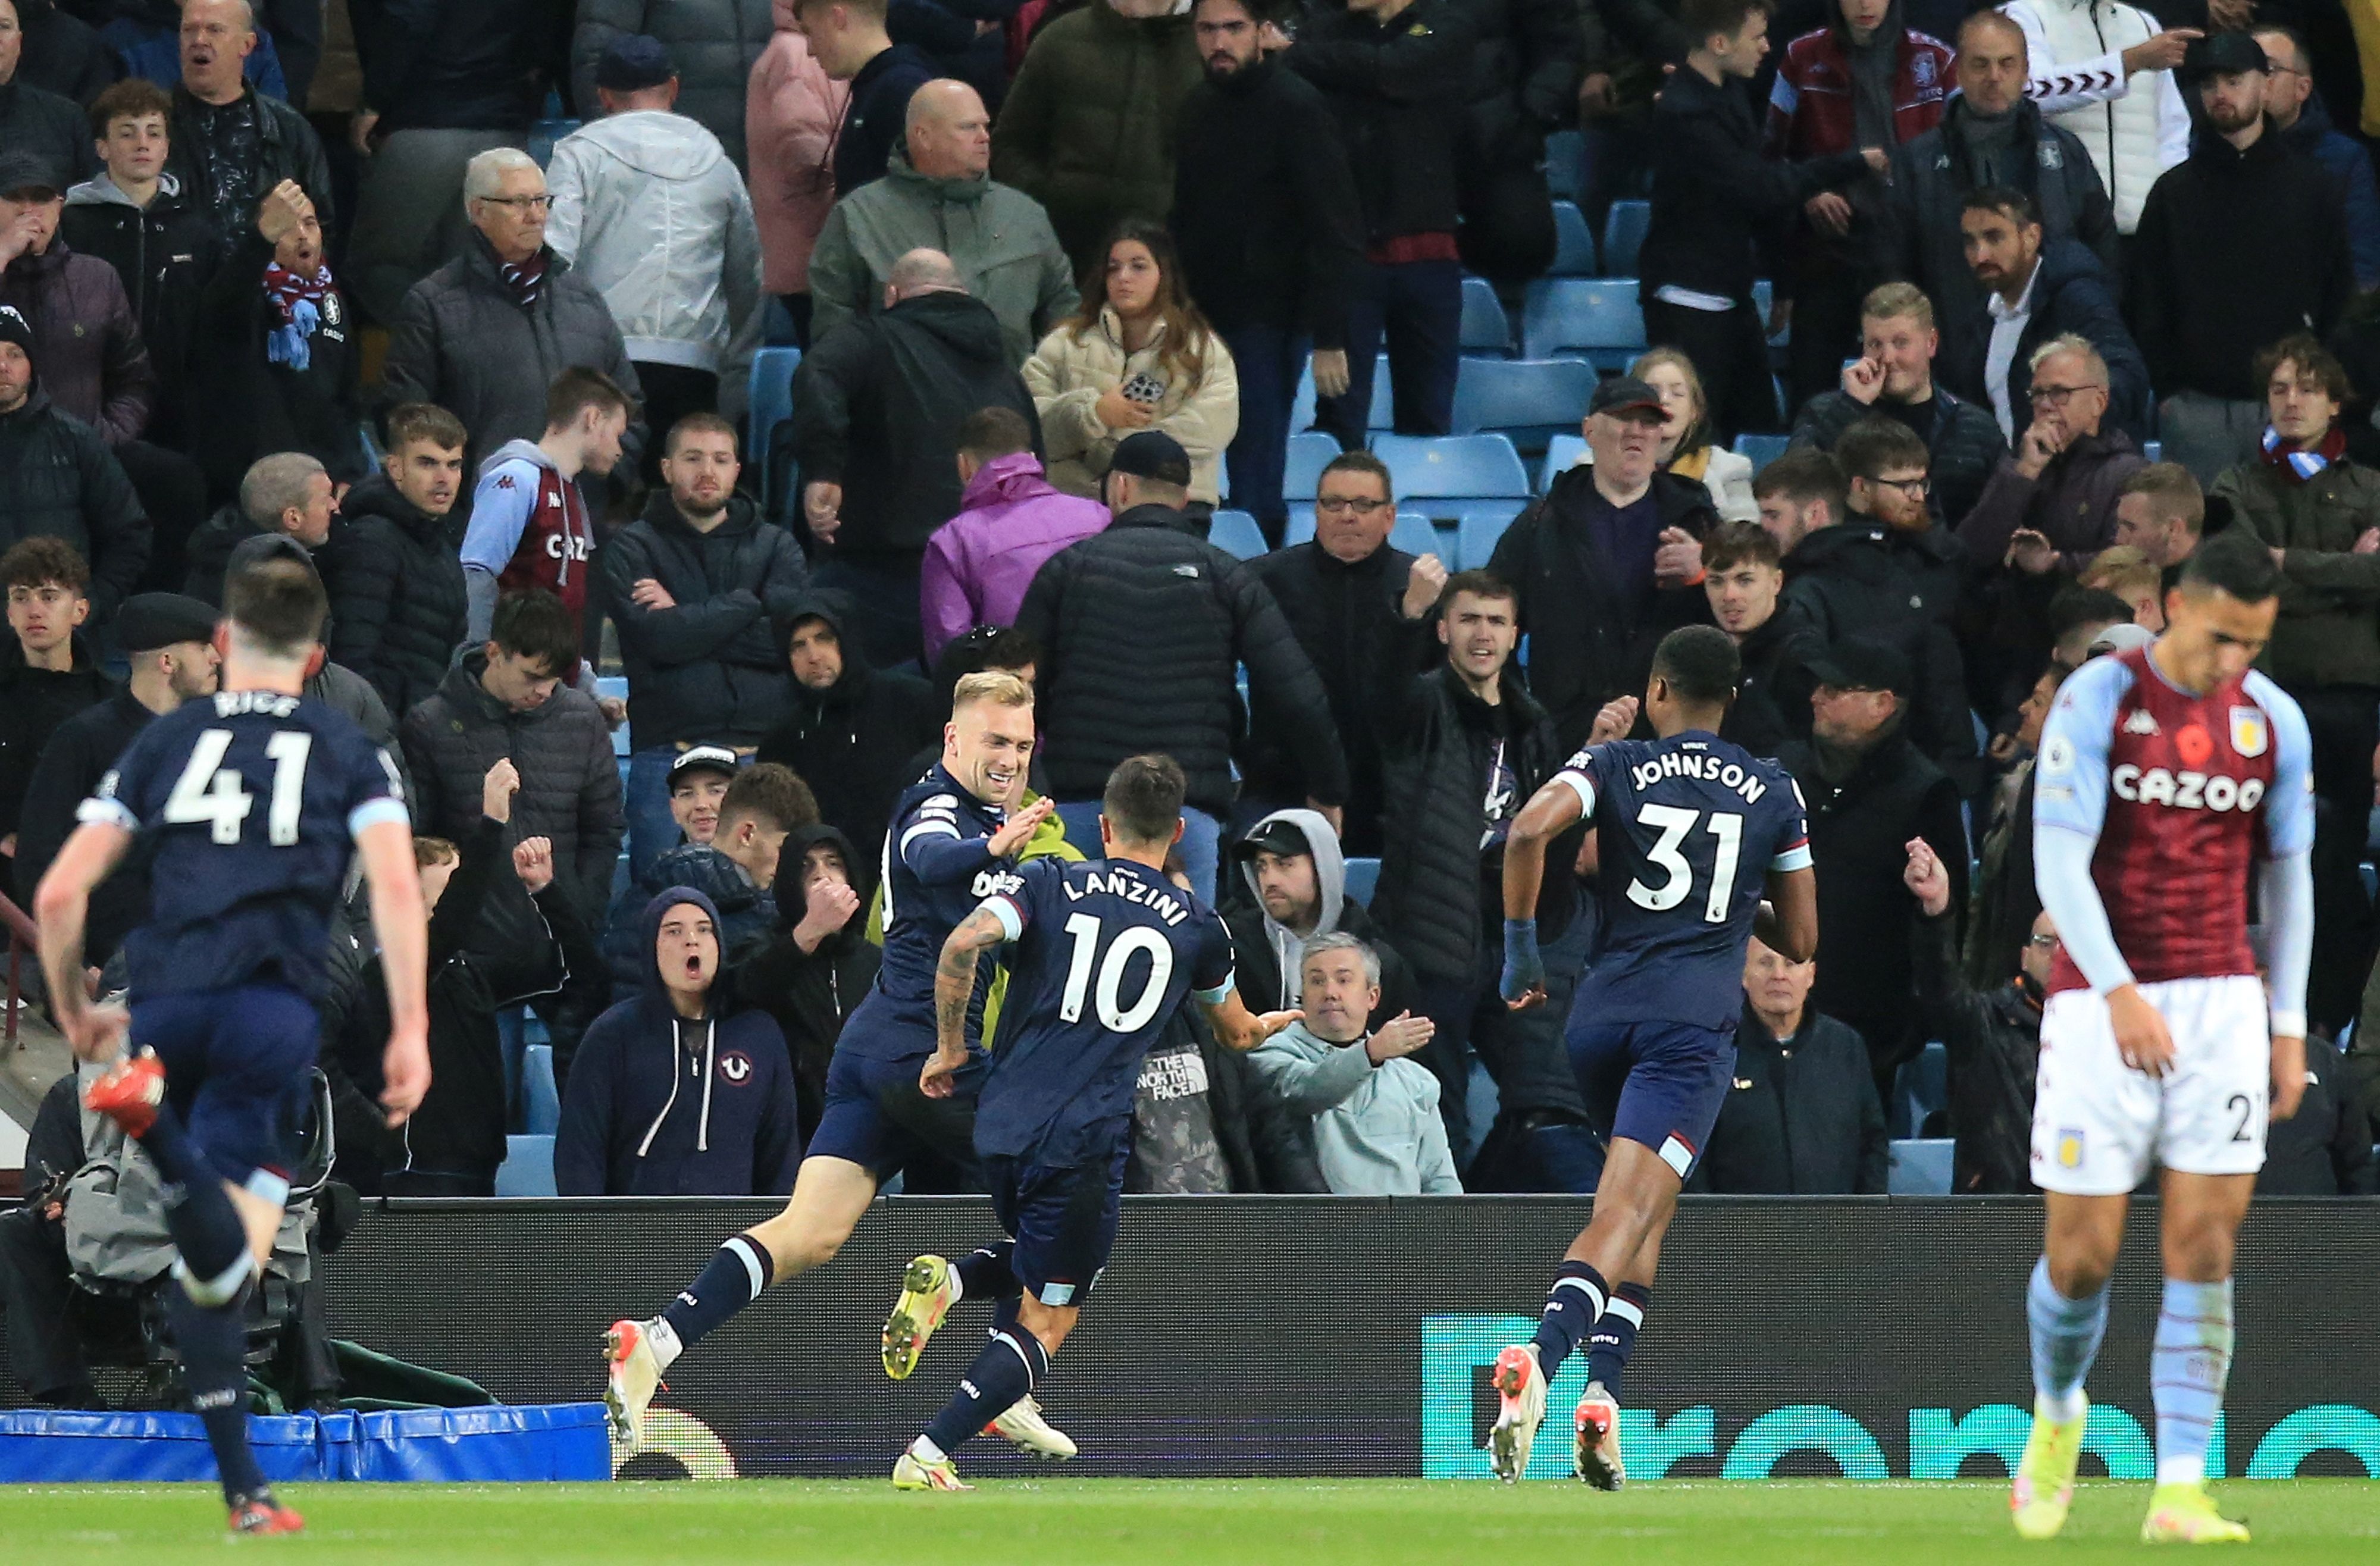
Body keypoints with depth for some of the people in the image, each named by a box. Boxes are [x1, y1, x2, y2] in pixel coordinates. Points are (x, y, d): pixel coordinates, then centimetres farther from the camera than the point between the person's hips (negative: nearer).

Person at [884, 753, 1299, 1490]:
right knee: (1047, 1320, 5)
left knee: (1032, 1264, 30)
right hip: (1086, 1140, -3)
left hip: (1001, 1123, 3)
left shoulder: (1048, 882, 7)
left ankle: (947, 1281, -2)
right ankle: (927, 1456, -12)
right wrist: (1270, 1024, 53)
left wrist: (951, 1047, 1)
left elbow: (964, 943, -12)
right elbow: (1238, 1036, 28)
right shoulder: (1198, 926, 10)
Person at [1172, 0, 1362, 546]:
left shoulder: (1296, 107, -10)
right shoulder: (1196, 108, 11)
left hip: (1268, 319, -6)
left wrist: (1329, 338, -17)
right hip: (1204, 313, 6)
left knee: (1254, 486, -6)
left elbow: (1336, 230, -12)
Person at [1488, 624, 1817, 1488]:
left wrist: (1521, 949, -3)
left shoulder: (1617, 764, 7)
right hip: (1695, 1023, -2)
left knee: (1645, 1203, 22)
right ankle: (1539, 1357, -39)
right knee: (1630, 1212, -14)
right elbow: (1799, 941, 15)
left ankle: (1601, 1393, 10)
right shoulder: (1773, 793, 10)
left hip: (1601, 1015, 2)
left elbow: (1529, 829, -13)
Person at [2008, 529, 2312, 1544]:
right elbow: (2059, 863, -12)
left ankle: (2181, 1494, -5)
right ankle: (2057, 1413, 29)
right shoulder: (2097, 700, -7)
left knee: (2204, 1249, -6)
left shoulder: (2274, 721, 5)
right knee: (2082, 1256, -2)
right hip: (2100, 1004, -3)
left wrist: (2288, 1027, 10)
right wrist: (2119, 993, -23)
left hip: (2221, 1004, 3)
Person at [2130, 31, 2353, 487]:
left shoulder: (2311, 187, 8)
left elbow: (2339, 296, 9)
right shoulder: (2174, 191, 9)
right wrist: (2166, 387, -1)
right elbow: (2145, 303, 8)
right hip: (2197, 407, 0)